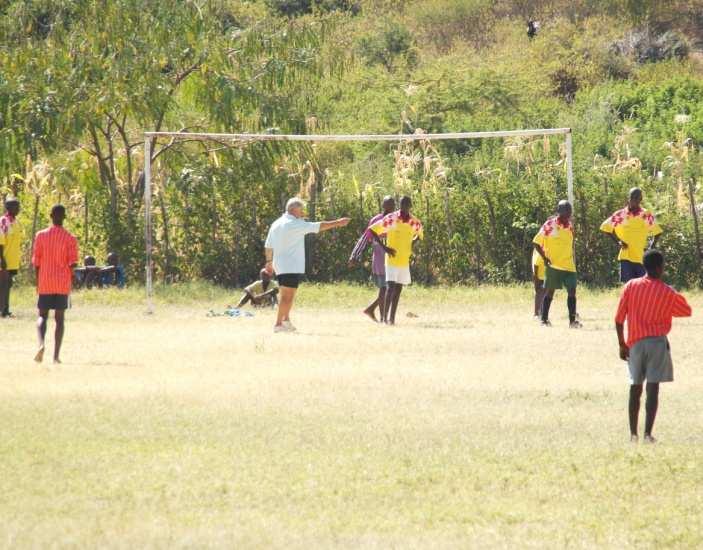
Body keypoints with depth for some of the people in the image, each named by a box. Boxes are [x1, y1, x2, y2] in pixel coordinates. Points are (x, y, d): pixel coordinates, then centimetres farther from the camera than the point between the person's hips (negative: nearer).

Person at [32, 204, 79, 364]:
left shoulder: (41, 236, -2)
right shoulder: (70, 239, -4)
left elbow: (36, 262, 0)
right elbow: (72, 263, -8)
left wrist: (38, 283, 10)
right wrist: (70, 282, 7)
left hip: (45, 283, 0)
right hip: (63, 284, 0)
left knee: (42, 316, 10)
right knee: (59, 318, 8)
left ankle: (41, 343, -18)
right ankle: (56, 355, 3)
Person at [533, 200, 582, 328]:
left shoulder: (570, 225, 8)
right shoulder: (550, 225, -8)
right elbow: (536, 243, -6)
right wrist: (544, 258, -12)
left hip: (568, 265, 5)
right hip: (553, 265, -5)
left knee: (572, 292, -4)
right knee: (549, 292, 3)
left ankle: (572, 320, -3)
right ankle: (544, 320, 12)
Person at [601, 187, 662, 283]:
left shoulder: (647, 215, 0)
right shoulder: (620, 215, 3)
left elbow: (657, 233, 8)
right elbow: (607, 227, 13)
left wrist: (651, 248, -4)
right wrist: (618, 241, 3)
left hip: (642, 258, 0)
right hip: (626, 257, 0)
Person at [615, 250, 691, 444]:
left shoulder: (631, 286, 2)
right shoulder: (668, 293, -3)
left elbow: (619, 319, 2)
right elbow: (687, 311, 13)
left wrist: (622, 345, 10)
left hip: (635, 343, 3)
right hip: (657, 342, -3)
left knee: (635, 387, 12)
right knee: (653, 388, -5)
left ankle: (633, 433, 12)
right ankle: (647, 433, -14)